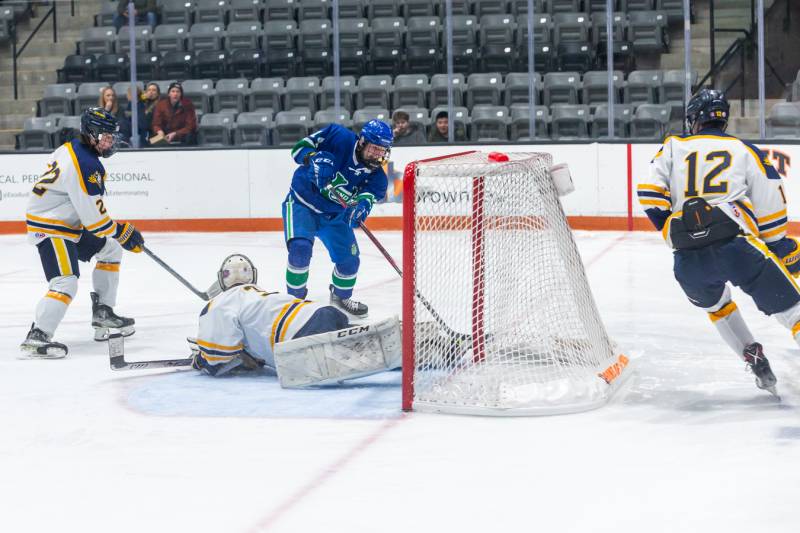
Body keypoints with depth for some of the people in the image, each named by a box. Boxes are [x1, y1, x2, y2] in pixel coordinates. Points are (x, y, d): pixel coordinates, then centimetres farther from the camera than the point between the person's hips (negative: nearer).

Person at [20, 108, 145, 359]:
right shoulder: (85, 165, -25)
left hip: (67, 222, 11)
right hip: (50, 227, -11)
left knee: (110, 250, 21)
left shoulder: (72, 149, 7)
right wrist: (122, 232, -11)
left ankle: (102, 312, 25)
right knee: (66, 282, -22)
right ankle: (37, 337, -25)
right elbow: (92, 215, -24)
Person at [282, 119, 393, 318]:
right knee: (300, 249, -25)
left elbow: (368, 198, -26)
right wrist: (315, 159, -37)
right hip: (301, 203, -5)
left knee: (349, 259, 4)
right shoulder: (338, 137, -21)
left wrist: (360, 208, -49)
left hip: (334, 215, 5)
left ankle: (341, 296, 37)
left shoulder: (376, 176, -11)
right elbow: (301, 147, -16)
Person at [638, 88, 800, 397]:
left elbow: (651, 195, 7)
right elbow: (770, 209, 15)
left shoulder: (674, 148, 20)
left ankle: (753, 360, 22)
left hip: (688, 261, 2)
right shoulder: (746, 151, 17)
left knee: (715, 305, 32)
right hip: (736, 244, -2)